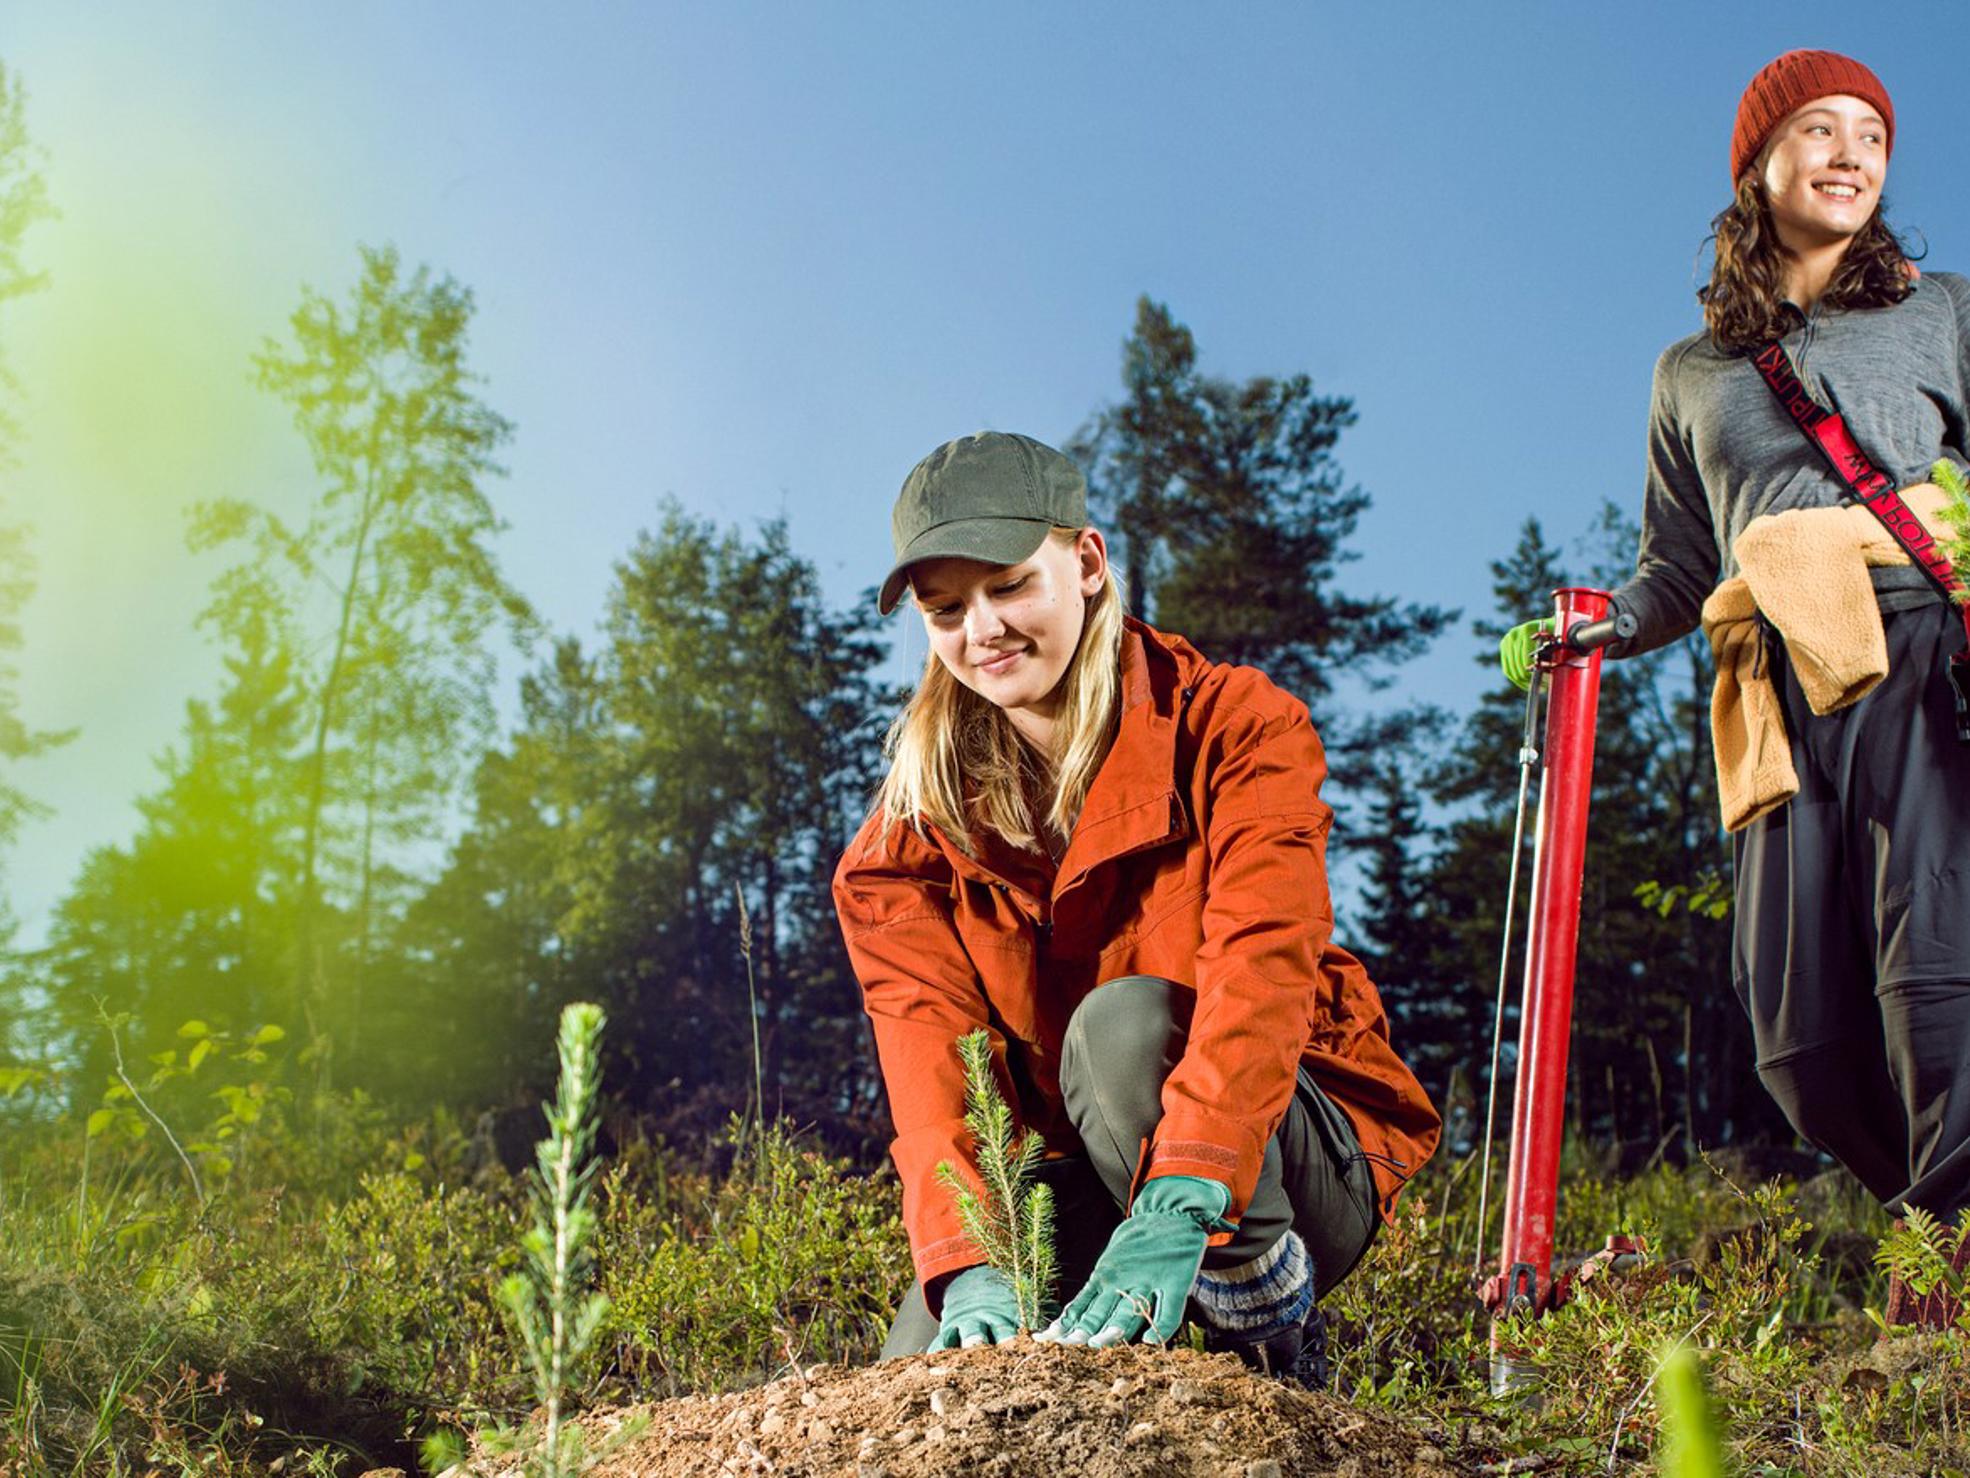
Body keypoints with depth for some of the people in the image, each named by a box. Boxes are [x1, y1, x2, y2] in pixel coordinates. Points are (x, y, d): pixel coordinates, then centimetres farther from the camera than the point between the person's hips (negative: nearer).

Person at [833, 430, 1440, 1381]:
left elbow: (1262, 969, -28)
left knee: (1124, 1022, -33)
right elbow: (929, 1051, -16)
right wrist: (968, 1267, -35)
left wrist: (1177, 1211, -43)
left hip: (1289, 1172, -3)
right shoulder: (909, 837, -3)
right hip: (1074, 1185, 3)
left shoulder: (1233, 725, -12)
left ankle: (1272, 1335, -15)